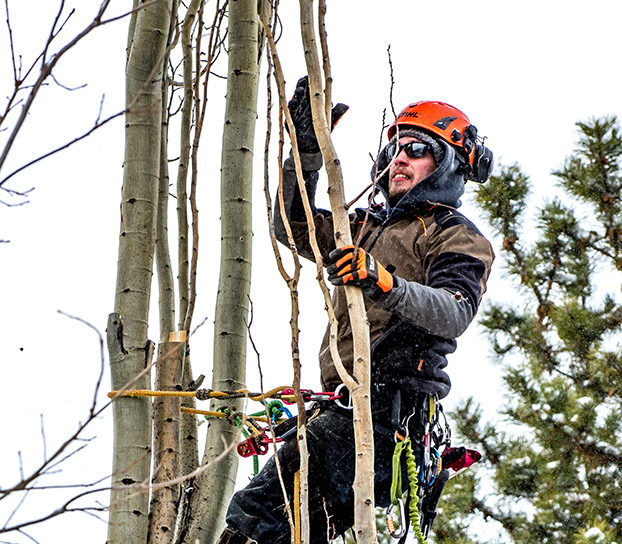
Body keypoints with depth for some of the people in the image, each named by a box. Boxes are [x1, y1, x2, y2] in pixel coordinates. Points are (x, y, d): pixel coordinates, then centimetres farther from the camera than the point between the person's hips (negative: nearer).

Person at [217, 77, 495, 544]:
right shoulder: (369, 228, 28)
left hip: (386, 404, -8)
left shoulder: (459, 238, 3)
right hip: (345, 404, 8)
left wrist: (385, 285, -35)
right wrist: (307, 151, 13)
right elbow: (293, 227, 24)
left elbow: (454, 313, -16)